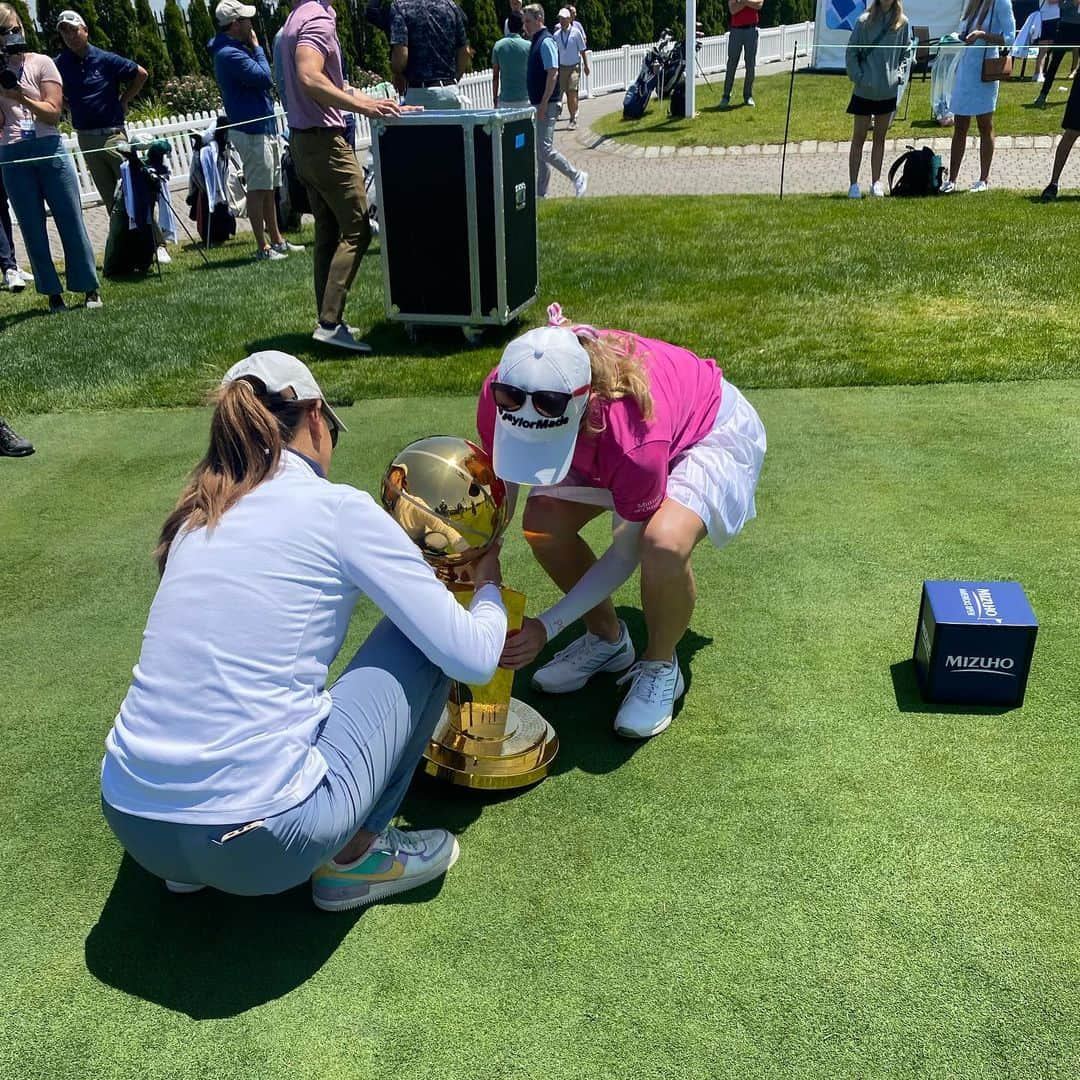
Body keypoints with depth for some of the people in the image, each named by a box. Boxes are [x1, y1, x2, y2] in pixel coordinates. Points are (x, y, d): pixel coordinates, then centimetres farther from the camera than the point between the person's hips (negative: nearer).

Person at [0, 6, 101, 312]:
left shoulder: (41, 63, 4)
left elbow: (53, 113, -3)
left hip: (49, 148, -2)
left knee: (70, 220, -1)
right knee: (32, 228, 2)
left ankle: (90, 289, 6)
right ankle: (53, 294, 8)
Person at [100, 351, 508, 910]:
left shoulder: (198, 514, 12)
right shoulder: (338, 507, -6)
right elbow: (473, 658, -5)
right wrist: (490, 586, 17)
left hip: (130, 823, 7)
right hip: (261, 843, -7)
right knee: (425, 639, 7)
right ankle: (355, 855, 14)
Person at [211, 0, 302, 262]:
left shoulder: (236, 50, 16)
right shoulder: (230, 54, -16)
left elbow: (264, 79, 19)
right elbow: (265, 77, -20)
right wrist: (257, 47, -10)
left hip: (264, 128, 10)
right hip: (251, 131, -10)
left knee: (269, 188, 14)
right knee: (257, 189, -6)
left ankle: (277, 241, 23)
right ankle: (262, 248, -2)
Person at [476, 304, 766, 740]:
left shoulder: (634, 442, -43)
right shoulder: (501, 396, -31)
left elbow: (626, 553, -27)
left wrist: (547, 627, -30)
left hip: (714, 430, -6)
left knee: (664, 543, -34)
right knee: (543, 523, -14)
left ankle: (660, 669, -4)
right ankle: (606, 638, 13)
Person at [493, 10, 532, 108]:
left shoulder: (498, 46, 1)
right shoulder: (528, 46, -5)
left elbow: (495, 76, 3)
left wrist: (495, 98, 11)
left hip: (505, 99, 2)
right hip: (524, 99, -2)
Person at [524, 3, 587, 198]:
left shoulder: (546, 42, -12)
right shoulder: (535, 42, 16)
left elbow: (553, 73, -20)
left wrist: (544, 103, -23)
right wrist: (538, 104, 17)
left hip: (548, 104, -9)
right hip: (539, 103, 9)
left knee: (545, 150, -12)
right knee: (540, 152, 11)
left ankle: (577, 176, 1)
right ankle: (541, 193, 17)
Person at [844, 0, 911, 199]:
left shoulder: (902, 22, 3)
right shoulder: (865, 20, -5)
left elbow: (906, 52, 12)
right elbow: (851, 52, -3)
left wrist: (900, 75, 1)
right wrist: (858, 76, -10)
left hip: (889, 91, 3)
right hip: (865, 91, -3)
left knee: (880, 137, 10)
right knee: (859, 137, 3)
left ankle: (876, 183, 17)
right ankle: (853, 184, 7)